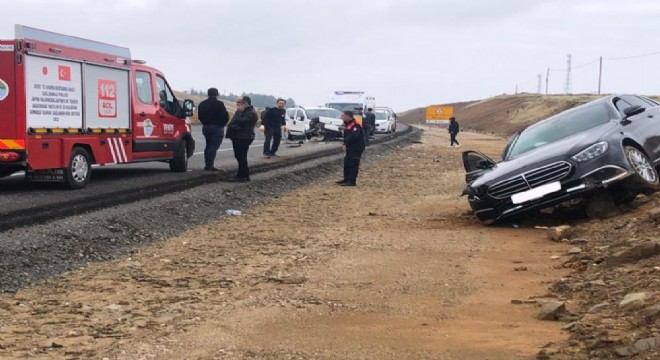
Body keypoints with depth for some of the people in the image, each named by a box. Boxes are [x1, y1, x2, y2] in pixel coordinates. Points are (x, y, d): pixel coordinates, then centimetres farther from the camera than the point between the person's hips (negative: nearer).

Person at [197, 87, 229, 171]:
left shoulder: (202, 104, 9)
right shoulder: (219, 104, -13)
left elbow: (200, 116, 12)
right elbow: (225, 116, -15)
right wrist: (223, 123, 4)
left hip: (205, 127, 7)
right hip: (217, 127, -7)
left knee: (208, 145, 18)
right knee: (214, 146, -6)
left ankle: (207, 164, 20)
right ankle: (210, 164, -11)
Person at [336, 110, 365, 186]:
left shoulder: (355, 125, -18)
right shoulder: (347, 124, 13)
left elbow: (353, 136, -32)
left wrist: (345, 142, -25)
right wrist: (345, 143, 3)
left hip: (356, 148, -10)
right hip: (350, 148, 10)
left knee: (353, 164, -8)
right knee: (347, 163, 14)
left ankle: (352, 181, -6)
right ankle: (346, 179, 24)